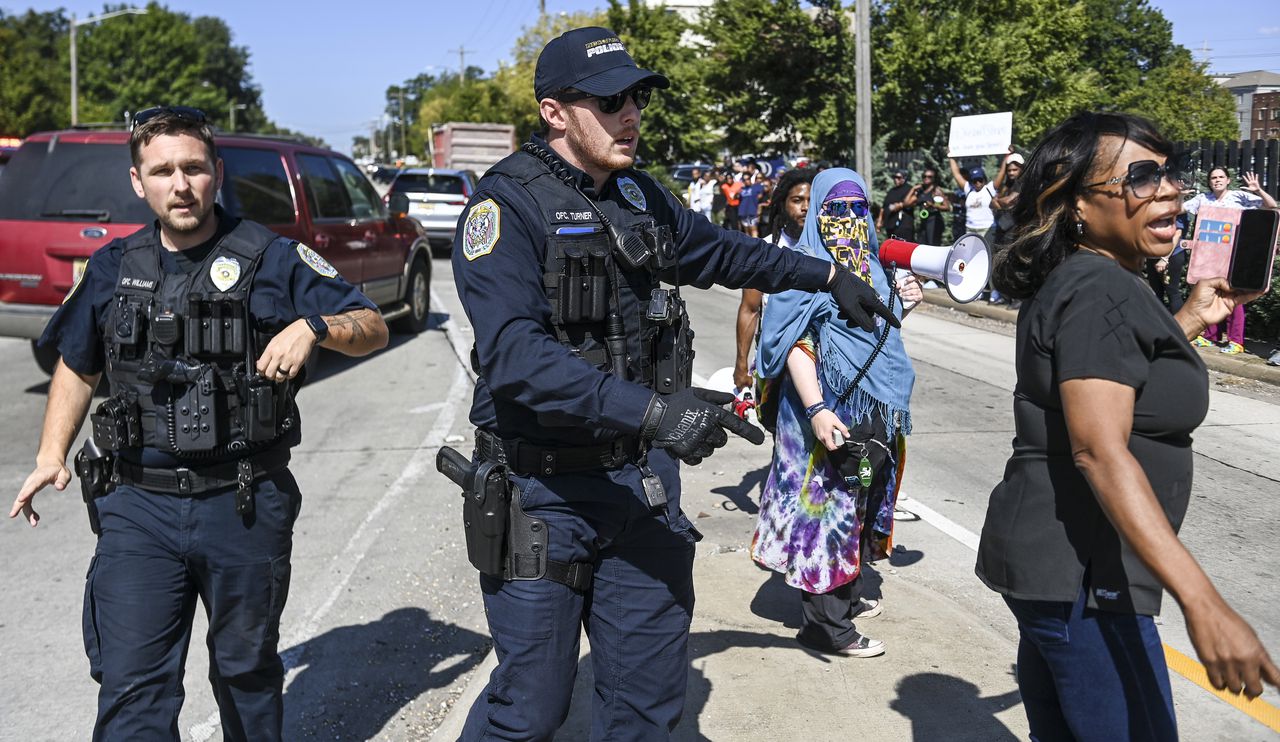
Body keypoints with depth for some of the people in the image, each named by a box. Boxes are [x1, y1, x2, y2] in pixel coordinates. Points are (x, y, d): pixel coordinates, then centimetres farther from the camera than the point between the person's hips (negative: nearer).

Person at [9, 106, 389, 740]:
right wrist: (51, 455, 7)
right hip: (137, 505, 2)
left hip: (246, 505, -1)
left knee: (247, 667, 16)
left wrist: (312, 325, -21)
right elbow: (77, 367, 20)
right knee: (131, 685, 0)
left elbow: (374, 328, -1)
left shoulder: (272, 259, -3)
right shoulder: (112, 269, 7)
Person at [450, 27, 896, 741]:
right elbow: (514, 353, -28)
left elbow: (721, 250, 28)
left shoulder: (640, 196, 8)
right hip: (544, 489, -6)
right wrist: (650, 409, -35)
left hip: (641, 479, 6)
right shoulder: (508, 204, -15)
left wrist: (830, 275, 32)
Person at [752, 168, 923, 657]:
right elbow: (795, 343, -18)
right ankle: (825, 623, 5)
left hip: (875, 409, 8)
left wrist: (901, 304, 3)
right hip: (831, 407, -8)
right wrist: (816, 410, -27)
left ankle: (849, 595, 33)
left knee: (861, 500, 17)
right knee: (829, 503, -3)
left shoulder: (872, 267, 12)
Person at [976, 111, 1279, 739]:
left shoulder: (1073, 282, 14)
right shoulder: (1101, 291, -17)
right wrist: (1202, 602, -32)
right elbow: (1099, 450, -27)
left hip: (1050, 562, 10)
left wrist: (1191, 320, 23)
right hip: (1080, 575, -10)